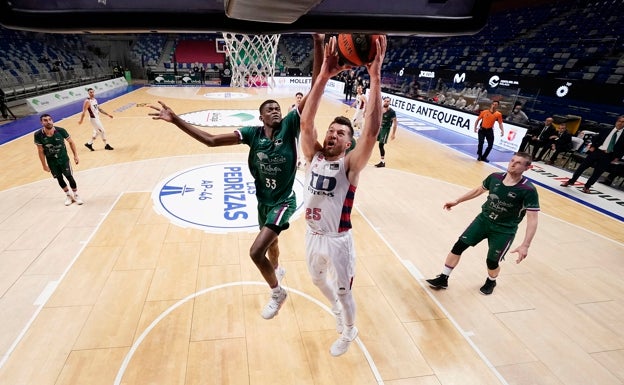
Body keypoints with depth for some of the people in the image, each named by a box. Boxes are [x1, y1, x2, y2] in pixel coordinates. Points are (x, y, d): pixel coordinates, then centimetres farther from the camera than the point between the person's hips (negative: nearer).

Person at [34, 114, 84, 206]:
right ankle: (68, 195, 30)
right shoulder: (38, 135, -19)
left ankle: (76, 195, 20)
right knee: (59, 179, 10)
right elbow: (40, 151, -9)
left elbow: (71, 142, -4)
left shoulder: (60, 130, -20)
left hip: (64, 158, -1)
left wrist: (75, 155, -5)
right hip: (51, 161, 1)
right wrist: (44, 165, -5)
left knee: (69, 177, 0)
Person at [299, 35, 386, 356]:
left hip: (338, 240, -5)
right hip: (312, 235, 5)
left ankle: (349, 331, 47)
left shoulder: (350, 164, -18)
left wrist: (375, 77, -40)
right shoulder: (313, 155, -7)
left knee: (343, 291, 16)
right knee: (319, 281, 29)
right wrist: (323, 75, -32)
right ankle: (337, 310, 62)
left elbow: (372, 131, -34)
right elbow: (305, 122, -22)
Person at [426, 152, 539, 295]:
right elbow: (479, 190, 12)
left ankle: (491, 282, 42)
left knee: (492, 261, 4)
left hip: (504, 230, -4)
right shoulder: (495, 177, -8)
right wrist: (457, 201, 15)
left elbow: (532, 220, -22)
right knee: (459, 245, -4)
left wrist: (525, 245, -30)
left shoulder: (528, 190, -21)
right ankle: (443, 279, 11)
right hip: (484, 219, 4)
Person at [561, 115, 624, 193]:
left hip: (608, 156, -1)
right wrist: (593, 146, 0)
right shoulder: (605, 130, 7)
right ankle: (571, 181, 14)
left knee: (597, 173, 4)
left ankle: (587, 187, 16)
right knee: (582, 166, 2)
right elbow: (595, 138, 16)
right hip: (596, 151, 1)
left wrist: (617, 157, -5)